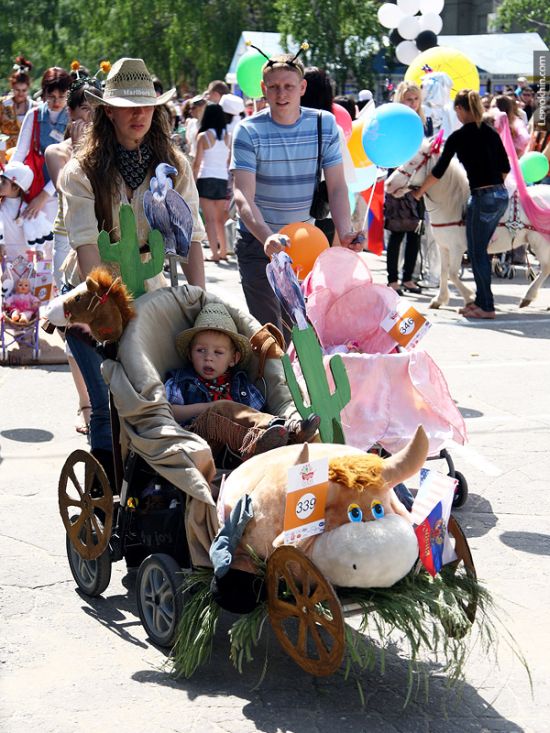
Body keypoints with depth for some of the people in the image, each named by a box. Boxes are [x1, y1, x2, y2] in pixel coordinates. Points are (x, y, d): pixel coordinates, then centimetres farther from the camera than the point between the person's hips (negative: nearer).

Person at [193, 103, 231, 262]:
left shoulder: (203, 136, -6)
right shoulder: (229, 137, 3)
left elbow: (197, 163, -6)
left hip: (206, 179, -4)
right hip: (223, 180, 4)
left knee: (210, 219, -3)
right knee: (220, 219, 16)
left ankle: (214, 253, -9)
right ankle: (223, 251, 20)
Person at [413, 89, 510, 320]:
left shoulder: (459, 137, -8)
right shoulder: (491, 132, 9)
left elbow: (438, 171, -3)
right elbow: (505, 167, 13)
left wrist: (420, 192, 10)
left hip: (482, 197, -7)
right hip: (501, 195, 7)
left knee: (477, 253, 3)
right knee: (480, 250, 18)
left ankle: (486, 307, 5)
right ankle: (481, 300, 23)